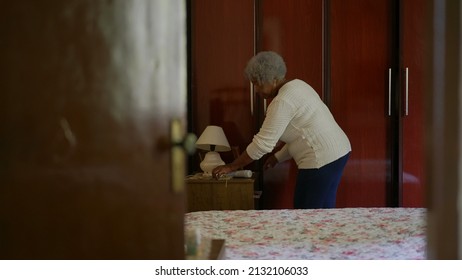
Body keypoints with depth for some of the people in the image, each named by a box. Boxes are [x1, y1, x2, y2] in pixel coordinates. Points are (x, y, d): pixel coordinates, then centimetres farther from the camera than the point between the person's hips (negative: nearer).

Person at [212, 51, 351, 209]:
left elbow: (262, 143, -18)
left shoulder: (282, 101, -17)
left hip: (322, 159, -10)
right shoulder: (295, 86, 13)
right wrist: (278, 157, 15)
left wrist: (231, 167, -10)